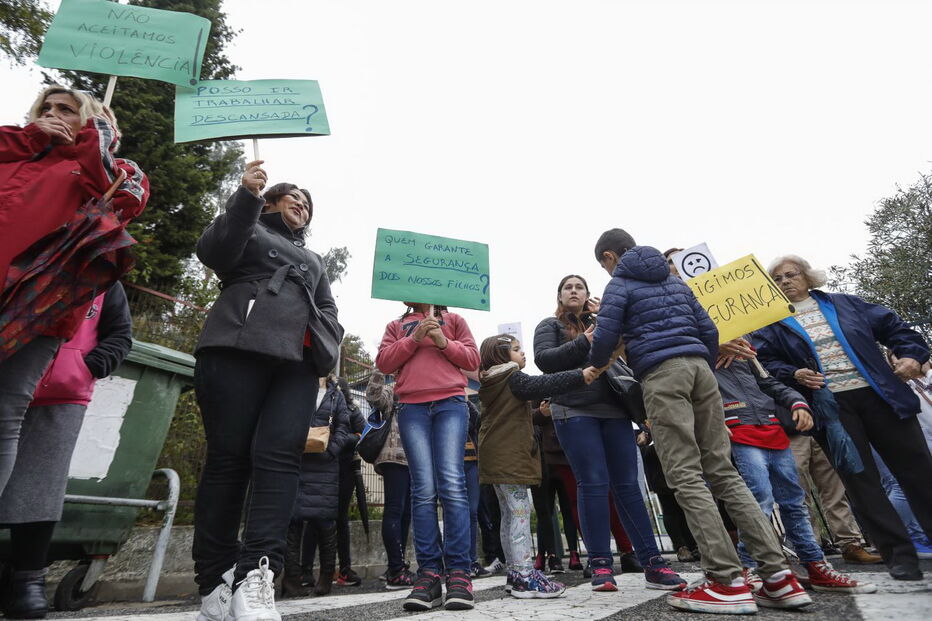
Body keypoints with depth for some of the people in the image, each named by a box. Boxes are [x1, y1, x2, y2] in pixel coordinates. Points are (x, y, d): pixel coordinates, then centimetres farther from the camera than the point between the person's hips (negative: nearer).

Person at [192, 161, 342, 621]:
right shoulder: (248, 228, 23)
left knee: (279, 459, -14)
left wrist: (327, 347, 4)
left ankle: (254, 574, -19)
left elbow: (327, 309, 25)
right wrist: (245, 198, -9)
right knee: (229, 457, -6)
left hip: (297, 361, 4)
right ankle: (215, 582, 1)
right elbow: (213, 252, 1)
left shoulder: (312, 260, 35)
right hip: (238, 351, -3)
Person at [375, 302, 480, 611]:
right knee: (423, 490, -6)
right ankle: (429, 573, -4)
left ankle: (459, 573, -11)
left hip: (451, 403, -1)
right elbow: (384, 363, 9)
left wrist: (443, 341, -4)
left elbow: (472, 360, 11)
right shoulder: (396, 326, 23)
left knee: (452, 485, -13)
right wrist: (414, 339, -3)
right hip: (411, 407, 1)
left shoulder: (454, 320, 20)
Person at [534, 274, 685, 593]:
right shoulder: (550, 325, 12)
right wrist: (583, 343, -13)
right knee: (593, 483, -6)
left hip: (614, 409, 3)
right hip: (574, 411, -3)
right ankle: (600, 564, 3)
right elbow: (543, 359, -5)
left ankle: (652, 563, 8)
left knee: (627, 484, 3)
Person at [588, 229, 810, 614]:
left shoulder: (619, 285, 5)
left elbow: (605, 337, -6)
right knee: (723, 471, 7)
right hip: (698, 366, 7)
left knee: (686, 477, -7)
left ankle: (728, 582, -9)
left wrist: (597, 364, 13)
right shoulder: (675, 280, 25)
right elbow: (709, 330, 20)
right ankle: (779, 576, 4)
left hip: (661, 374, -7)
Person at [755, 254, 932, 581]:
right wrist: (793, 374, -17)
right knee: (861, 479, -1)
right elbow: (767, 362, 0)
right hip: (830, 407, -2)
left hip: (878, 394, 2)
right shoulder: (771, 324, 7)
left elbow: (891, 325, 13)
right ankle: (900, 555, 11)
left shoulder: (842, 303, 14)